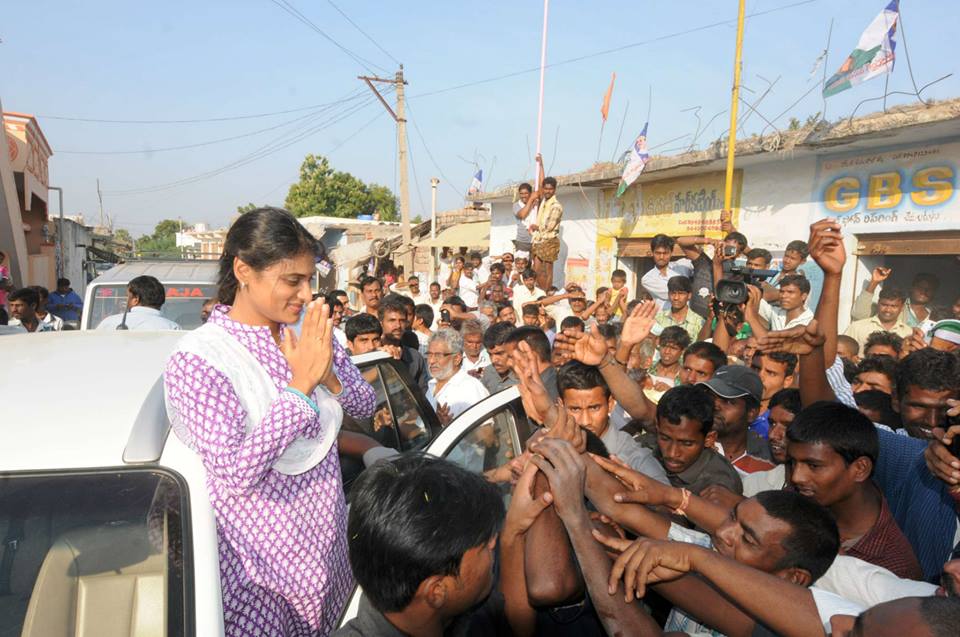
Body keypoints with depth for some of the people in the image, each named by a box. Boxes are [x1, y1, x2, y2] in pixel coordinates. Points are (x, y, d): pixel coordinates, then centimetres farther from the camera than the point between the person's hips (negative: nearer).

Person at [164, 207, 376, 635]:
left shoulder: (311, 334, -2)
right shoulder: (196, 358, -19)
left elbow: (364, 406, 3)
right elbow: (236, 473, -27)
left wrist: (327, 373, -17)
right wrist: (301, 383, -27)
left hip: (327, 542, 6)